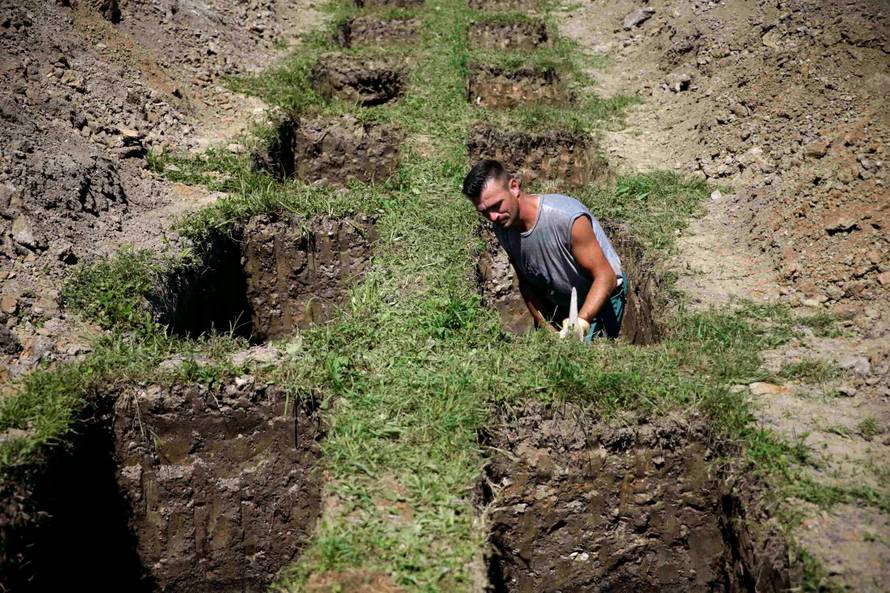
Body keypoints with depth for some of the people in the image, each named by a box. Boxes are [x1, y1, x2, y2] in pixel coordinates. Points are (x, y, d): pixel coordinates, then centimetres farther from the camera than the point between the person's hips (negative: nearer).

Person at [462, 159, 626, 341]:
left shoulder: (568, 218, -35)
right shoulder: (503, 228, -14)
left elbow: (605, 277, -31)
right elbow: (527, 284, -1)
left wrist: (581, 322, -44)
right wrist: (548, 329, -9)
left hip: (600, 299, -5)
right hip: (555, 302, 6)